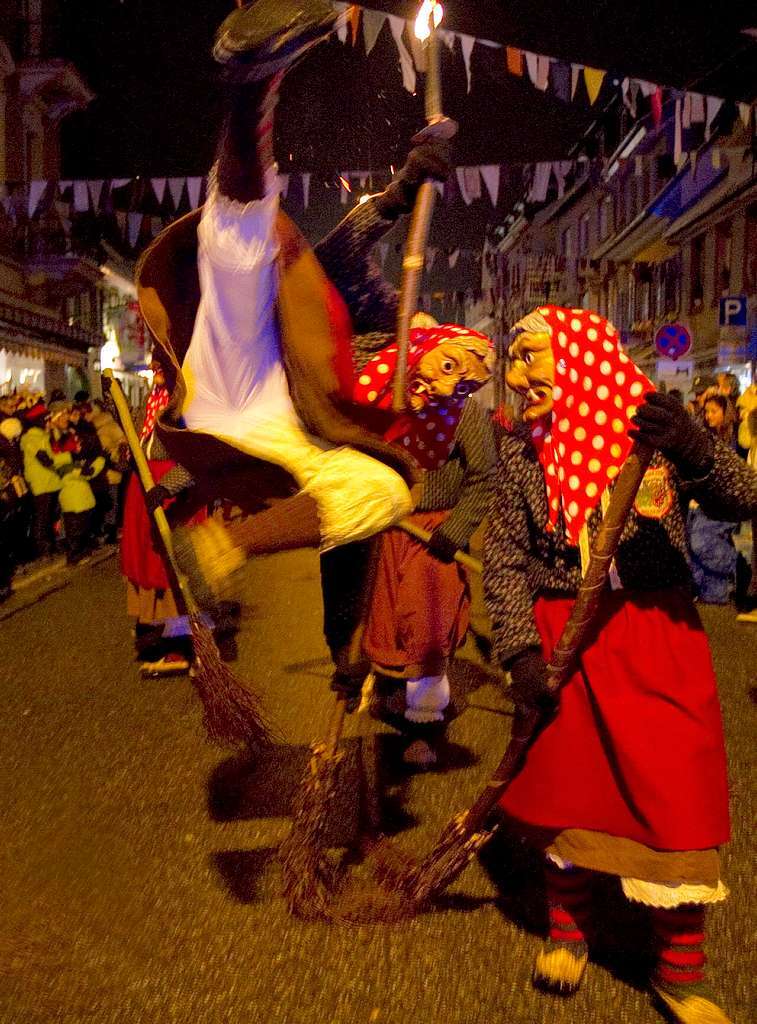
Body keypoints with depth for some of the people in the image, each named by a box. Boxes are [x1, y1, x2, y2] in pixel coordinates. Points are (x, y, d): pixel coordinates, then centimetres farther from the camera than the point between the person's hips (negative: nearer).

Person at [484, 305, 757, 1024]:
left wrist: (696, 449, -29)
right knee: (568, 783, 10)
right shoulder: (520, 450, 1)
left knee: (678, 795, 1)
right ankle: (568, 927, 35)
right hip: (561, 635, 1)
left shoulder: (653, 423, -4)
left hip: (660, 634, -1)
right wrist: (520, 651, -11)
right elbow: (504, 559, 0)